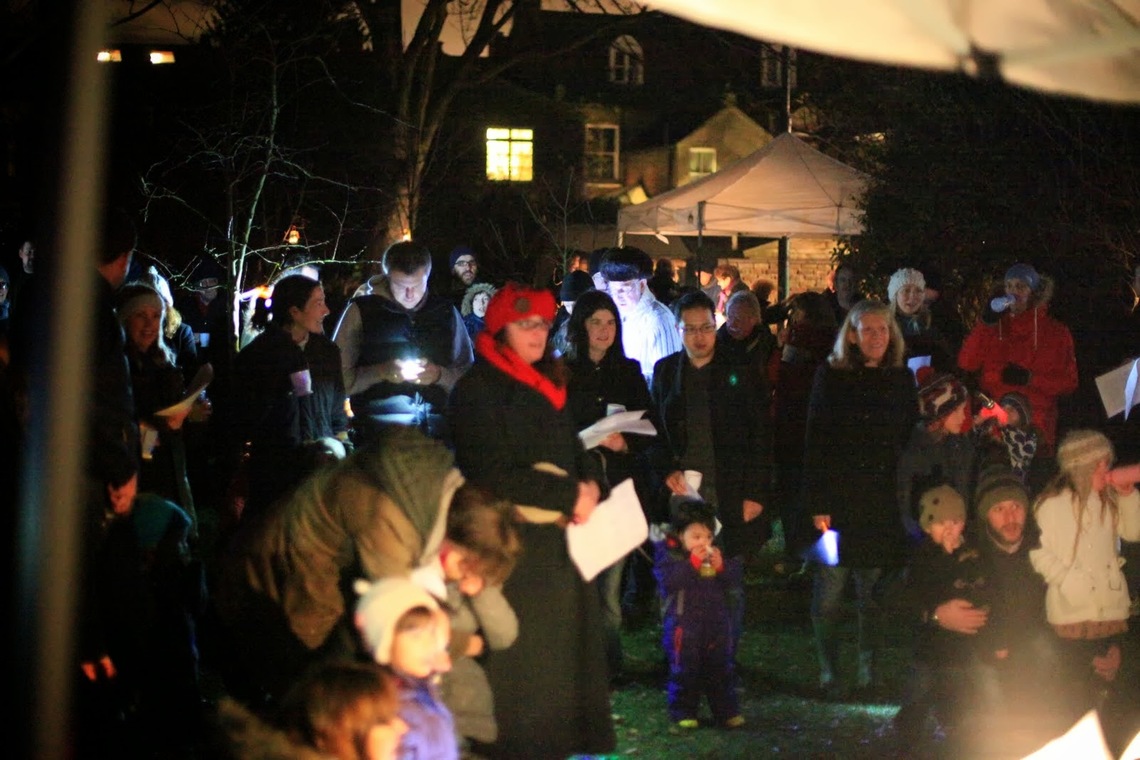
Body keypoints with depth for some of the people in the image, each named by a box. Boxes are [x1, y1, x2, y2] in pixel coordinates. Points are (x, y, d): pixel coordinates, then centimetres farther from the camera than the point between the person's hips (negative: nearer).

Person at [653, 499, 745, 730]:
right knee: (684, 671, 1)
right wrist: (693, 561, -25)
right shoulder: (668, 554, -7)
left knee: (721, 668, 10)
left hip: (717, 623, 5)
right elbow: (669, 579, -23)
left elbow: (736, 577, 5)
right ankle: (683, 713, 10)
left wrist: (722, 565, -14)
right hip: (683, 623, -4)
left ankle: (726, 711, 18)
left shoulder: (717, 553, 8)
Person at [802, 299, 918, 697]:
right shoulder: (831, 377, 1)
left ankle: (867, 666, 15)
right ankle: (827, 668, 10)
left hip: (884, 505, 2)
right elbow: (815, 442, -2)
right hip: (837, 500, -2)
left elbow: (911, 441, 10)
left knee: (872, 590, 5)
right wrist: (817, 504, -9)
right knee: (829, 592, -1)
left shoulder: (902, 380, 9)